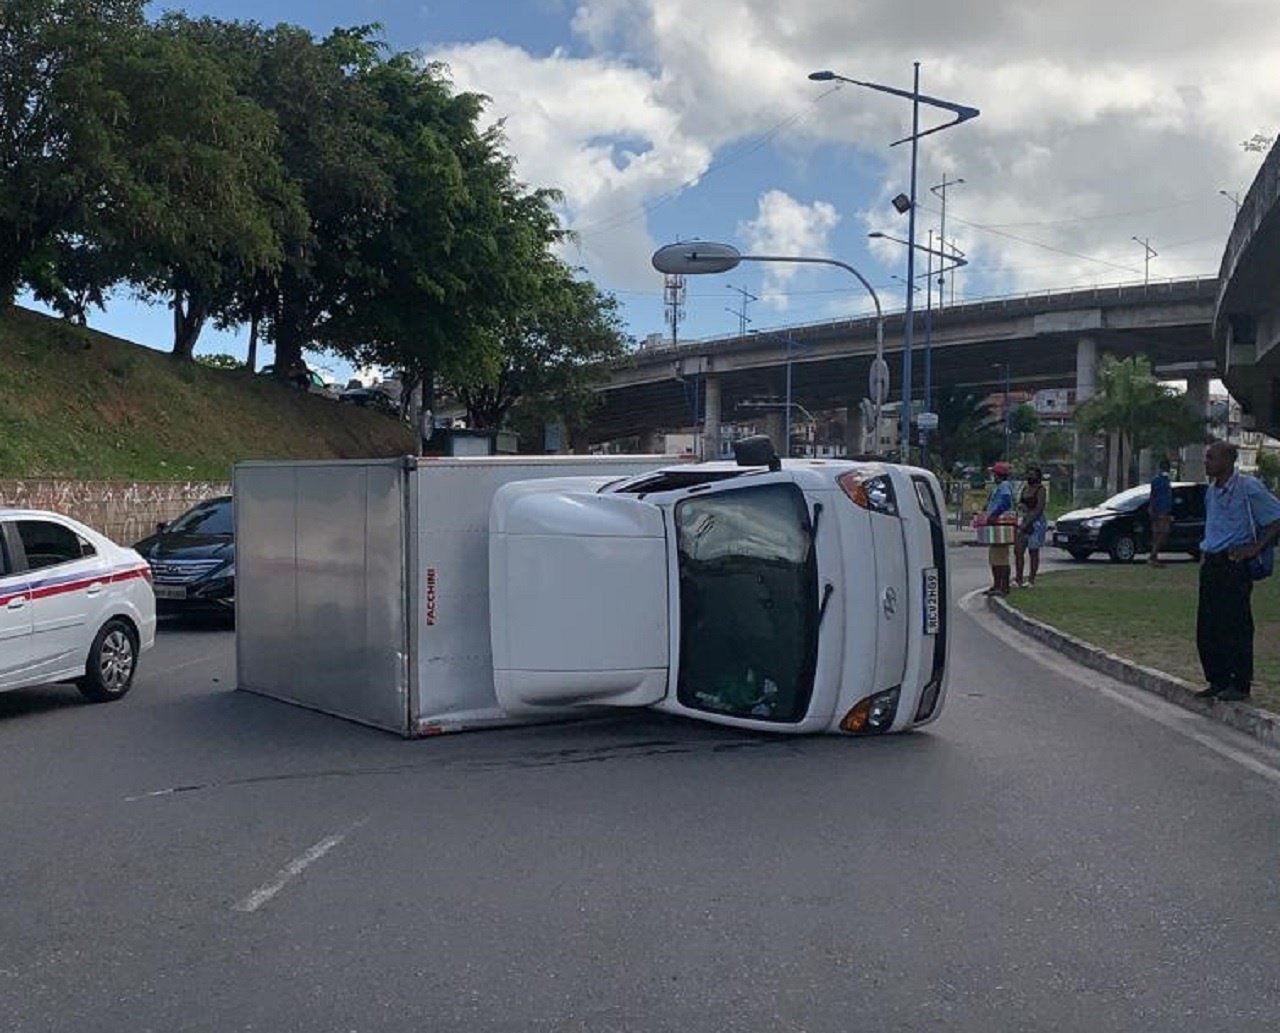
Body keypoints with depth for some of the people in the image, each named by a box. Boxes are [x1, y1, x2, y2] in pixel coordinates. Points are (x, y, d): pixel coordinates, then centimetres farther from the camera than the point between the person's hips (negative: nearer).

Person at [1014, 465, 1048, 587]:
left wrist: (1027, 523, -22)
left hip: (1035, 522, -7)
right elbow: (1019, 504, 17)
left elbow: (1039, 509, -16)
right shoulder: (1025, 488, 14)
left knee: (1033, 552, 1)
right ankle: (1019, 579, 0)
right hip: (1023, 522, 7)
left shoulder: (1041, 489, -8)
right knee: (1018, 551, -2)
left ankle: (1032, 580, 8)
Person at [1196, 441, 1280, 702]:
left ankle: (1240, 685, 3)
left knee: (1234, 628, -5)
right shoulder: (1211, 491, 14)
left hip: (1234, 565, -8)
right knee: (1206, 629, 8)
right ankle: (1218, 682, 18)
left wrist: (1256, 548, -14)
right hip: (1211, 564, 8)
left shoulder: (1248, 487, -10)